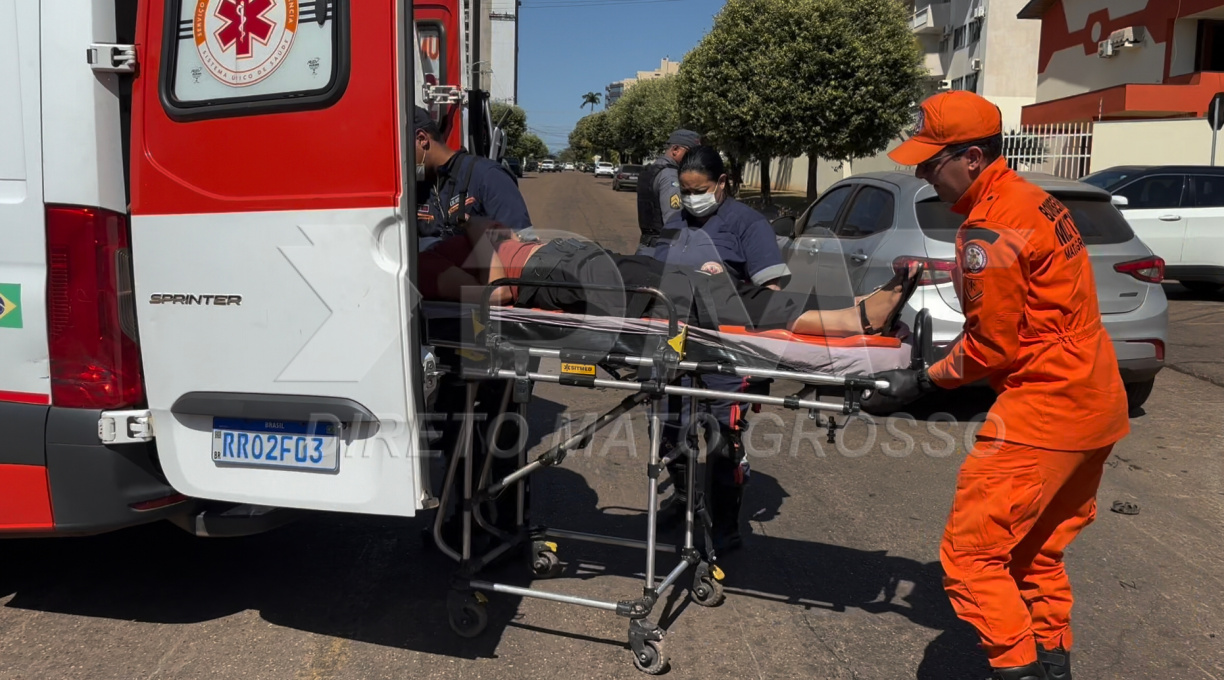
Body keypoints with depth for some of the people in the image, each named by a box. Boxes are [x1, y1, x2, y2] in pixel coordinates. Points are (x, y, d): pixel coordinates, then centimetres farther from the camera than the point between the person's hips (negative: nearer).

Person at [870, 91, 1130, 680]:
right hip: (1094, 404, 10)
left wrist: (924, 380, -3)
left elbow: (993, 344, -15)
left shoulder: (990, 229, -19)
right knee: (1036, 549, 21)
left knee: (971, 553, -3)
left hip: (1043, 409, -10)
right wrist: (951, 355, 14)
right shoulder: (1030, 200, 11)